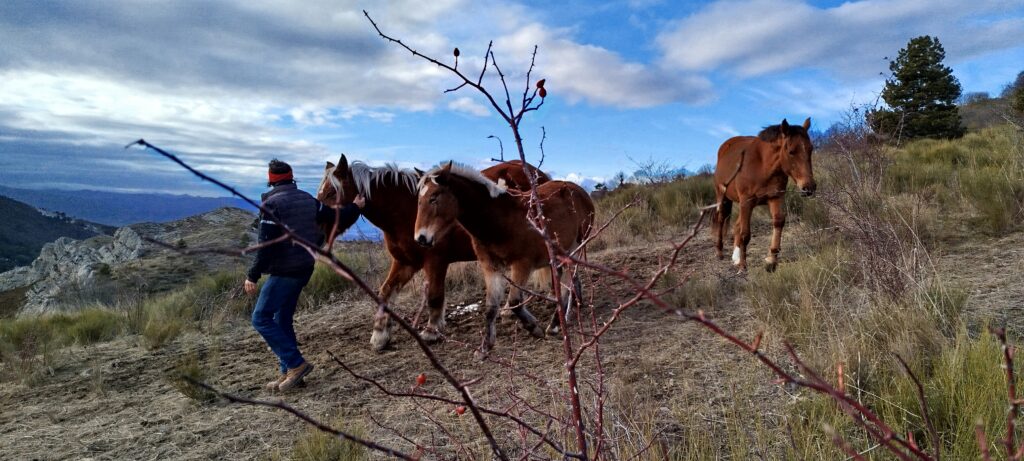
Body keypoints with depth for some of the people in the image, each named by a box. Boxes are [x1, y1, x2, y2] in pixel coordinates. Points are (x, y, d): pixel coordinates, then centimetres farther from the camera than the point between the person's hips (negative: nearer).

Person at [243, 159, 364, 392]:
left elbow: (266, 245, -18)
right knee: (282, 319, 16)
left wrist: (252, 276, -14)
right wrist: (354, 207, 28)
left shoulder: (271, 204, -13)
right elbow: (335, 220, 10)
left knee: (261, 318, 0)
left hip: (283, 272, -8)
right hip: (304, 269, 8)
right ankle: (290, 372, 18)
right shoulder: (308, 200, 7)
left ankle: (296, 363, -3)